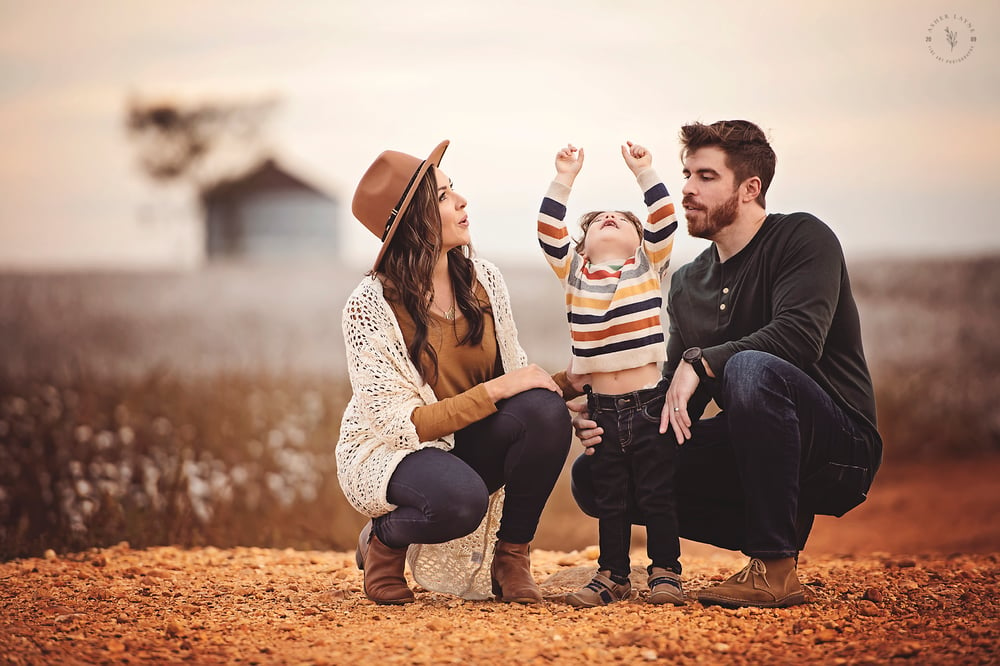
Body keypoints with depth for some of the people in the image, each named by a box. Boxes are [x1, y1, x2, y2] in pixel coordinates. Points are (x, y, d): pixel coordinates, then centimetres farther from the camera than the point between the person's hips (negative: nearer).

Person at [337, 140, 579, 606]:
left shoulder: (483, 279, -2)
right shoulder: (370, 305, -19)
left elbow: (517, 373, 4)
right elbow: (399, 423, -23)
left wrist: (563, 383, -18)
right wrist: (495, 390, -28)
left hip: (469, 444, 5)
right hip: (388, 453, -5)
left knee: (544, 410, -26)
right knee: (460, 498, -39)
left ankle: (511, 557, -7)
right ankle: (384, 540, -3)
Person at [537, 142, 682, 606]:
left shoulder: (648, 266, 8)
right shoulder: (574, 272, 11)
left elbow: (664, 224, -5)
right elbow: (549, 235, -1)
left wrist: (644, 172, -8)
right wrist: (564, 181, -5)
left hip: (650, 401, -2)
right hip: (601, 407, 2)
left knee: (657, 493, 2)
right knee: (609, 498, 9)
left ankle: (665, 570, 12)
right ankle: (613, 575, 18)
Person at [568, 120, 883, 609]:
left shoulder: (804, 239, -6)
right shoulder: (687, 284, 14)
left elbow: (799, 335, -24)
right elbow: (677, 401, 11)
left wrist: (700, 362, -24)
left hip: (841, 449, -7)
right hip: (746, 458, 7)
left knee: (750, 368, -37)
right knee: (594, 476, -5)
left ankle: (775, 566, -27)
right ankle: (781, 531, -1)